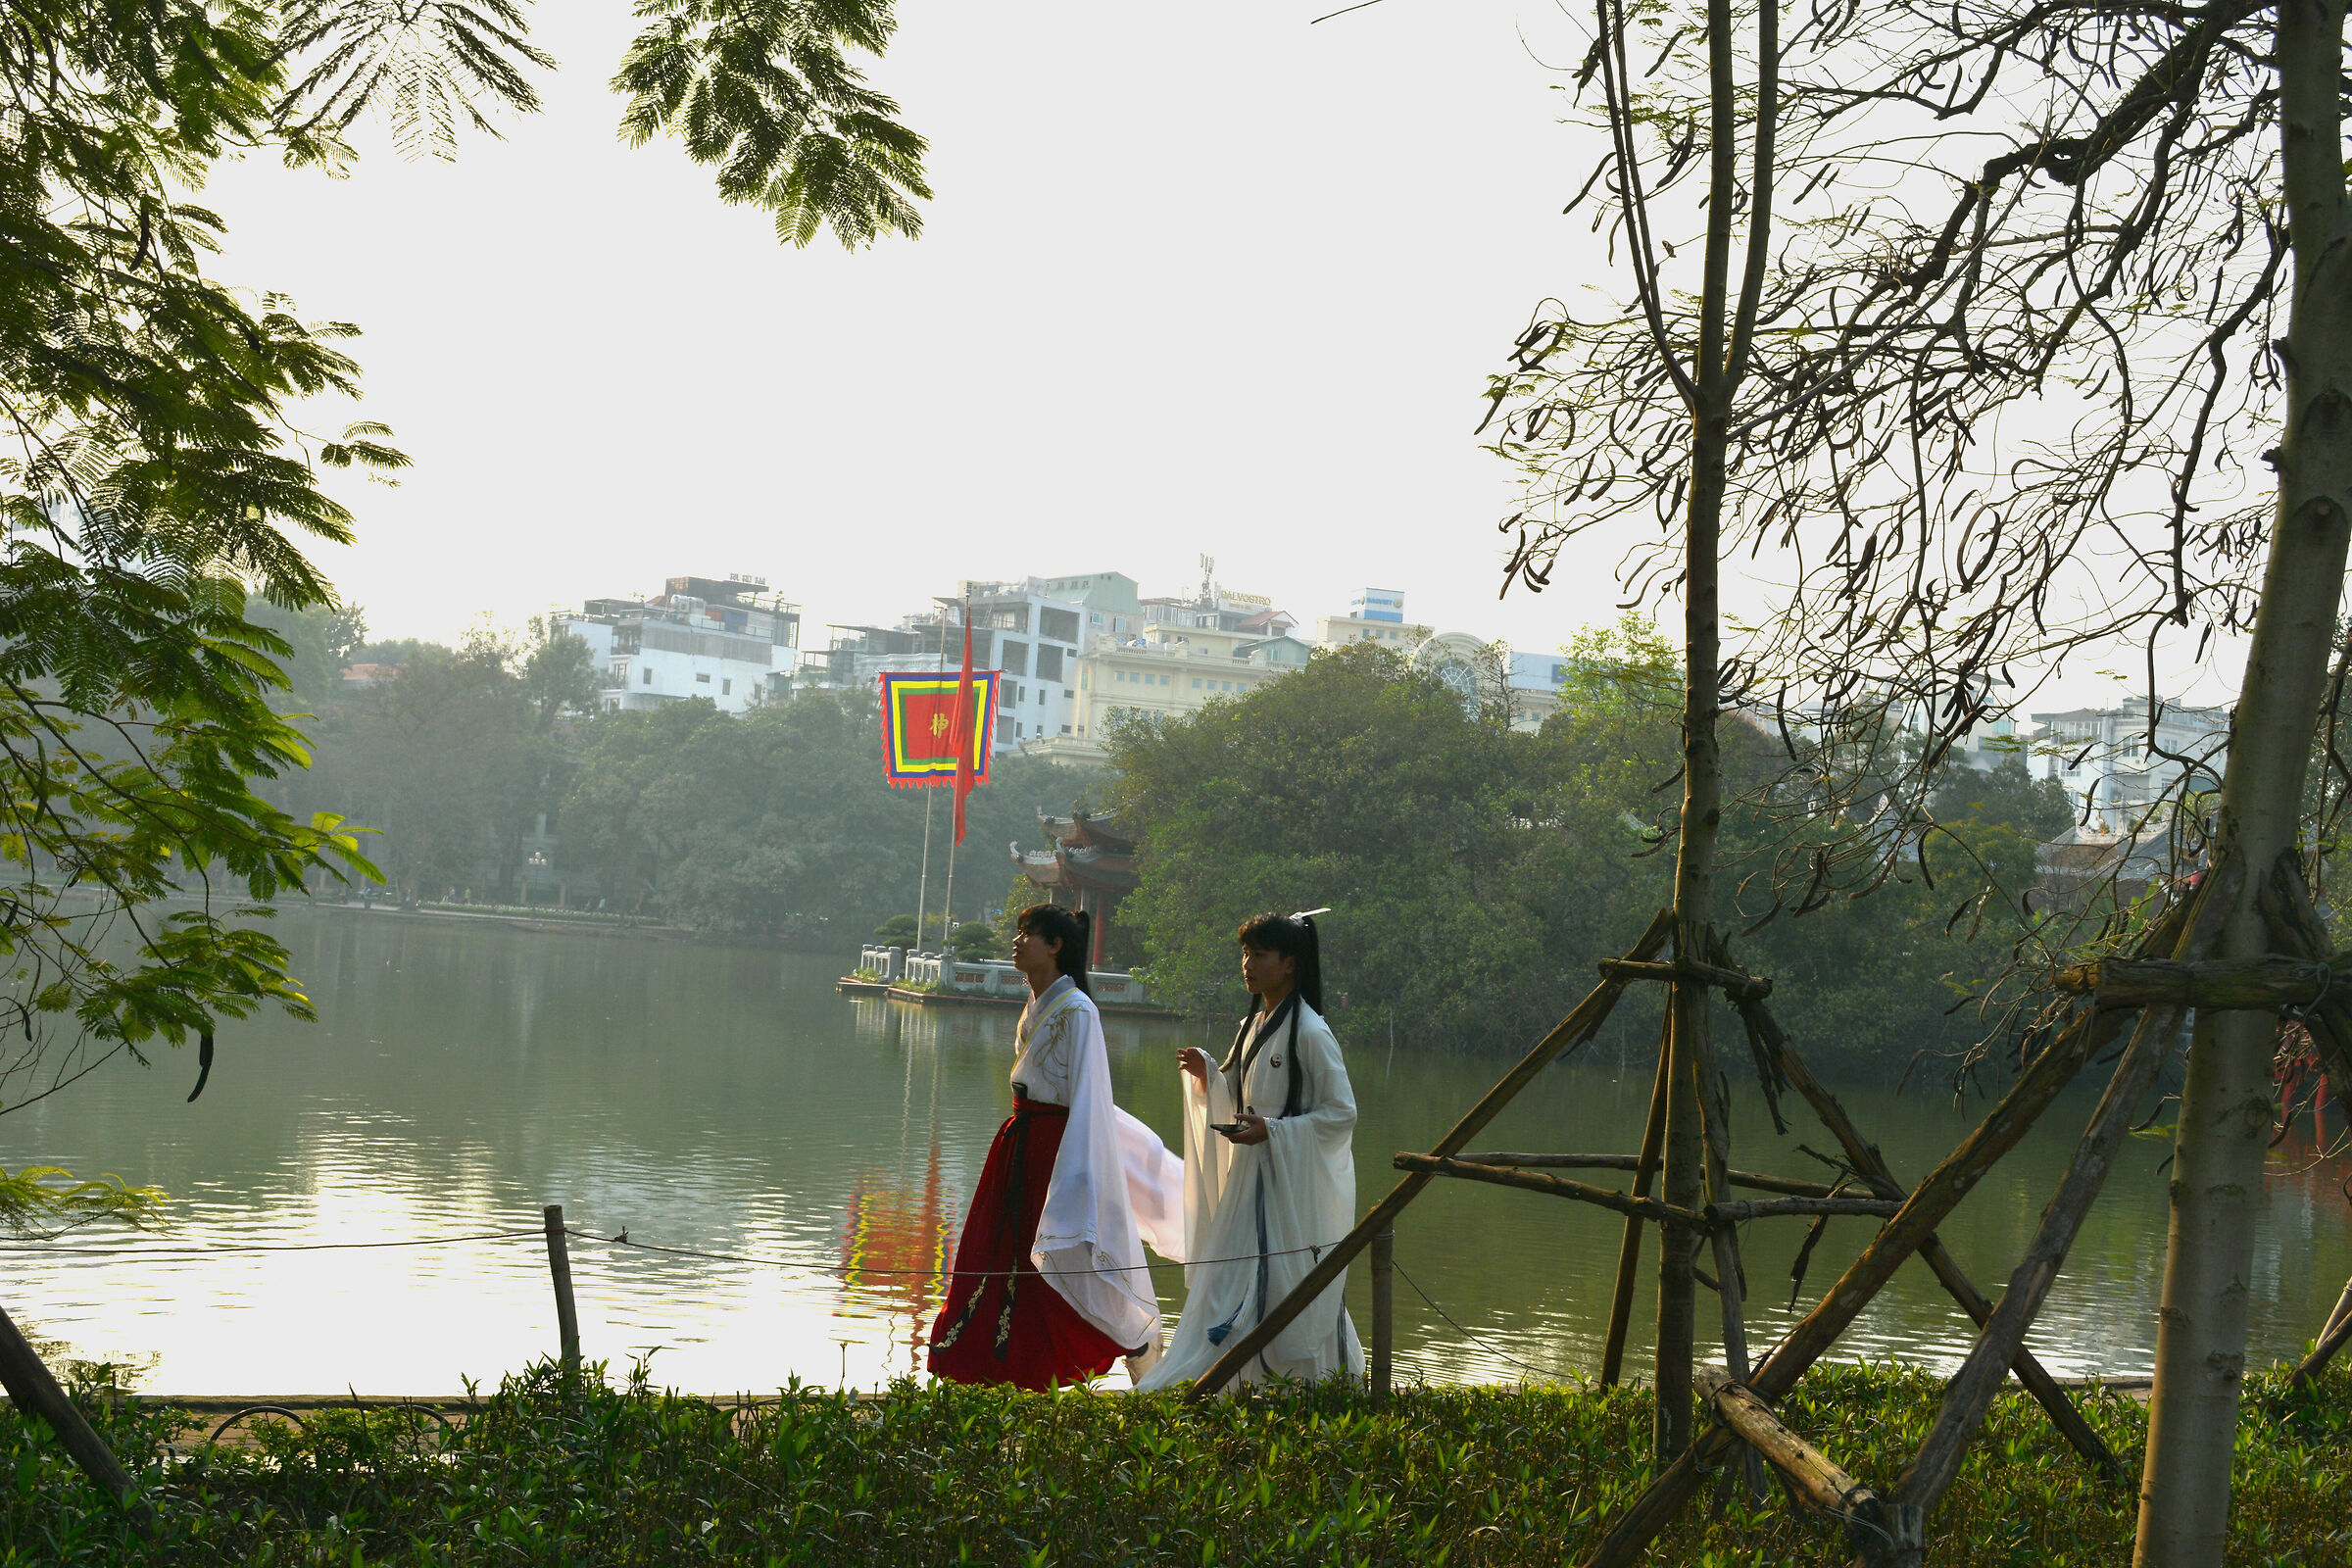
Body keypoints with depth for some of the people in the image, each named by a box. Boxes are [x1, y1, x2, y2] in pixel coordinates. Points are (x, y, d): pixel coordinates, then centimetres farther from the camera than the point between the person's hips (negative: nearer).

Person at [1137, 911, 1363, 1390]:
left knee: (1290, 1289, -6)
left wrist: (1273, 1131, -21)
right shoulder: (1253, 1026, 12)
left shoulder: (1310, 1032, -14)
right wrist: (1206, 1073, 3)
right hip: (1250, 1174, 8)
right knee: (1235, 1285, 8)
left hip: (1293, 1179, -8)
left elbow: (1342, 1113, -14)